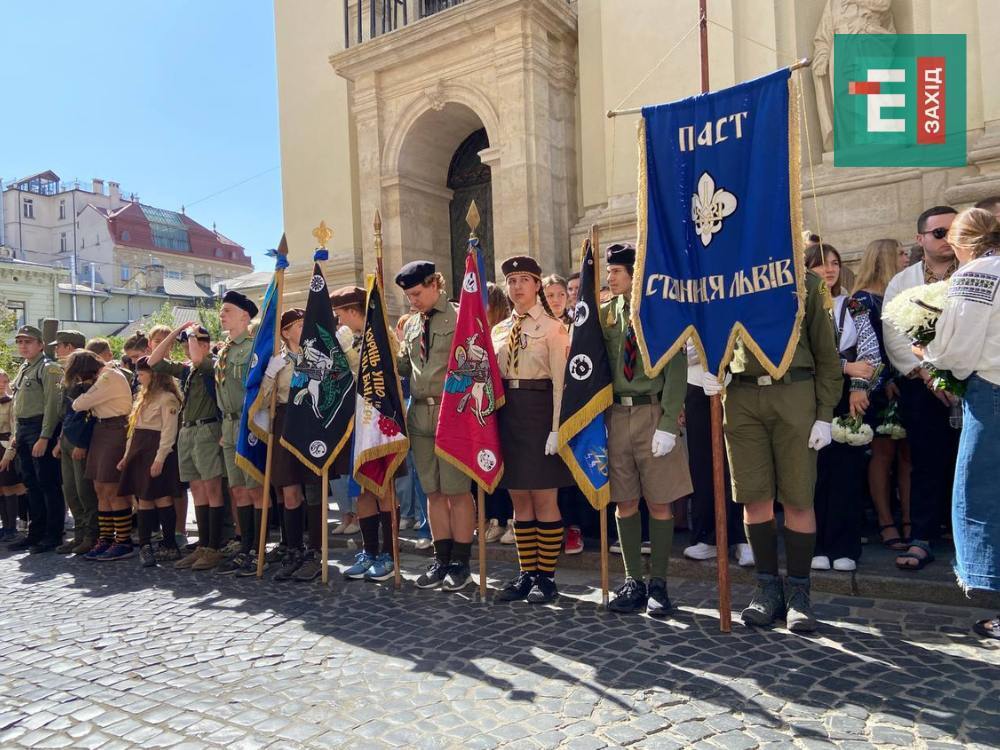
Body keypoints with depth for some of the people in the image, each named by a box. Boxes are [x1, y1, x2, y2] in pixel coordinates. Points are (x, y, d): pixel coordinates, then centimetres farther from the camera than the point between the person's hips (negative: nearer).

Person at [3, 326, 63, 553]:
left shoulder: (49, 368, -8)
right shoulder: (23, 369, 18)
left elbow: (52, 405, -16)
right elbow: (19, 406, 23)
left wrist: (44, 437, -21)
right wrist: (16, 435, 18)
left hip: (41, 429, -9)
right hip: (23, 430, 9)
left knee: (48, 484, -4)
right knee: (31, 484, 13)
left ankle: (53, 535, 3)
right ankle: (35, 533, 22)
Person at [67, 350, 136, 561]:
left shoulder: (110, 376, -13)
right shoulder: (101, 377, 17)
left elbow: (81, 403, -12)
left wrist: (75, 403, 9)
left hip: (116, 431, -10)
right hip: (102, 431, 10)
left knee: (112, 490, -8)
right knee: (101, 490, 9)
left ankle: (124, 543, -2)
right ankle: (105, 540, 15)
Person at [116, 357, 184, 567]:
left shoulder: (167, 398, -8)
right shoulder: (144, 397, 21)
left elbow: (169, 431, -14)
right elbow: (134, 428, 22)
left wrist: (160, 459, -19)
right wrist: (127, 455, 18)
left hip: (156, 451, -8)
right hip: (139, 451, 9)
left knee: (161, 498, -7)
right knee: (143, 498, 6)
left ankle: (170, 546, 0)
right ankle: (145, 545, 10)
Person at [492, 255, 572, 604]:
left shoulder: (552, 327, -3)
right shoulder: (499, 330, 14)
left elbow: (560, 380, -9)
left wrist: (556, 428, -16)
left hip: (539, 411, -6)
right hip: (508, 413, 6)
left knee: (544, 498, 0)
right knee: (519, 498, 10)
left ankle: (546, 576, 12)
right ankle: (526, 574, 20)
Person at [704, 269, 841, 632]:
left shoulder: (806, 283, 7)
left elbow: (826, 352, 6)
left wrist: (824, 415, -2)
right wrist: (712, 373, -5)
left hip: (794, 393, -2)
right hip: (741, 396, 2)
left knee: (798, 499, 0)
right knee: (754, 497, 4)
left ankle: (799, 592, 14)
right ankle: (768, 587, 17)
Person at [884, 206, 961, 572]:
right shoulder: (902, 282, 9)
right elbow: (893, 337, 2)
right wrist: (926, 373, -8)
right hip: (921, 386, 0)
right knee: (927, 464, 2)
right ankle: (921, 540, 8)